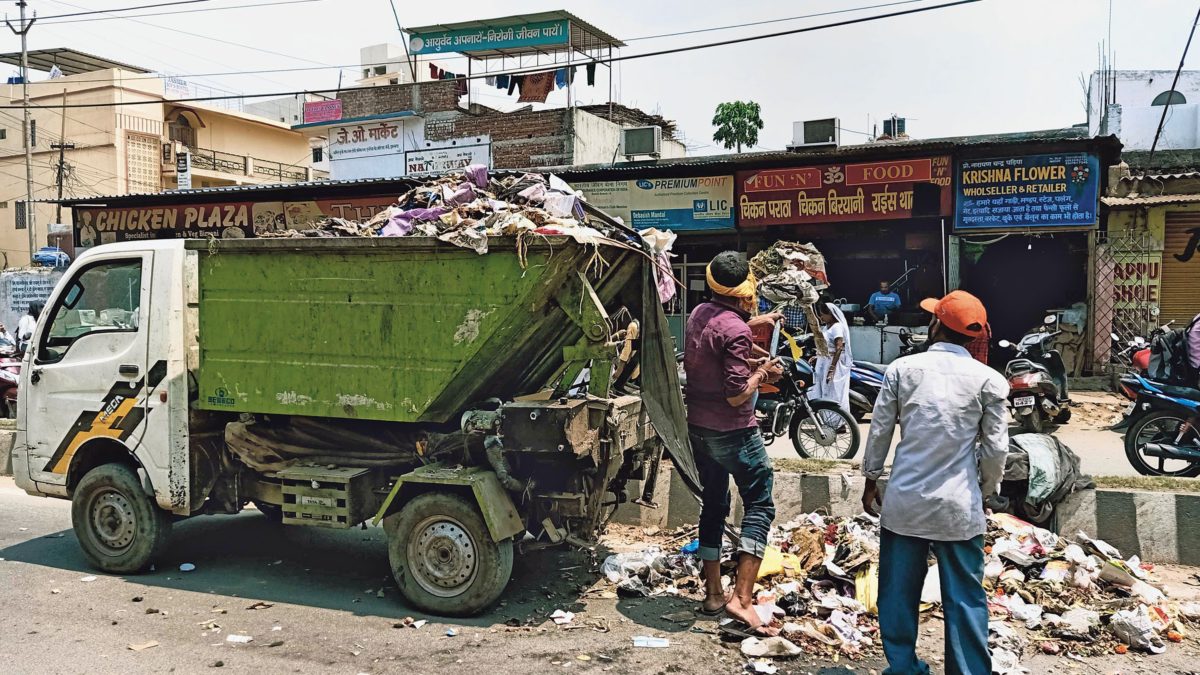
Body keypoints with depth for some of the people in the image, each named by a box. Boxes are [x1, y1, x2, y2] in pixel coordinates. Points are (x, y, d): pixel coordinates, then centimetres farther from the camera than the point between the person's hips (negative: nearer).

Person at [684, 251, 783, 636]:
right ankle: (742, 598, -10)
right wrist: (761, 373, -5)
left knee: (714, 506, 16)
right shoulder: (734, 330, -20)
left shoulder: (700, 313, 5)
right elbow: (737, 395, -22)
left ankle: (713, 594, 23)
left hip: (698, 427, 8)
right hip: (733, 432, -8)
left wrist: (753, 323, 28)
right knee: (759, 506, -1)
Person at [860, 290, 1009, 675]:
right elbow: (996, 448, -3)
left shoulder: (902, 368, -2)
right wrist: (986, 491, 14)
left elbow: (880, 431, 2)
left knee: (898, 592, 14)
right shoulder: (988, 379, -4)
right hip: (958, 506, -1)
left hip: (904, 501, 1)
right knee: (965, 599, 9)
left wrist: (871, 480, 15)